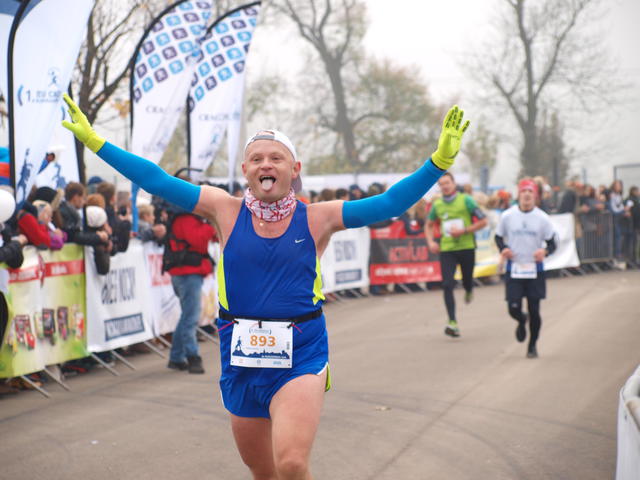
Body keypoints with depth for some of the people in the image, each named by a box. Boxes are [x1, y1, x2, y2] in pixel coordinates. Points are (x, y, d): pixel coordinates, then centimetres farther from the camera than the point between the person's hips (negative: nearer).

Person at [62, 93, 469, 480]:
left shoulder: (317, 218, -1)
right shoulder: (227, 211, 2)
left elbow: (389, 203, -6)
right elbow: (158, 181, -1)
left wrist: (440, 161, -16)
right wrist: (95, 142, -4)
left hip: (300, 355, -3)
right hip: (241, 358, 3)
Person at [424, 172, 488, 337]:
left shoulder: (466, 200, -6)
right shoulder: (437, 205, 5)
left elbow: (483, 221, -5)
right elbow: (429, 225, 21)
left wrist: (464, 231, -15)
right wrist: (430, 242, 3)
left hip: (466, 248, -2)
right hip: (446, 249, 2)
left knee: (467, 281, 11)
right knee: (447, 285, -10)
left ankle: (469, 291, 51)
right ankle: (452, 322, -10)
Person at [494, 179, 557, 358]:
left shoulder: (542, 218, -3)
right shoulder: (507, 216, -2)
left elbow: (552, 243, 3)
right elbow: (498, 237, 11)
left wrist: (545, 251, -19)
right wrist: (503, 249, -11)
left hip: (535, 270, 0)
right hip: (513, 269, 0)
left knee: (534, 311, 1)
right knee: (513, 308, -8)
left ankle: (532, 345, 22)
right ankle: (522, 321, 30)